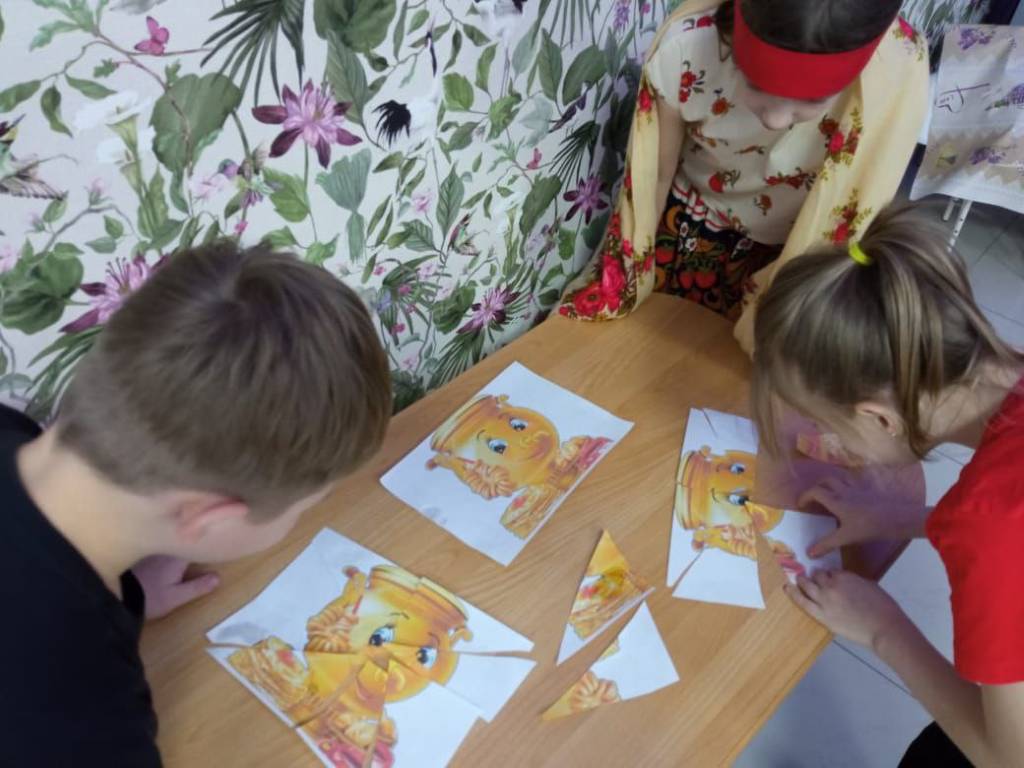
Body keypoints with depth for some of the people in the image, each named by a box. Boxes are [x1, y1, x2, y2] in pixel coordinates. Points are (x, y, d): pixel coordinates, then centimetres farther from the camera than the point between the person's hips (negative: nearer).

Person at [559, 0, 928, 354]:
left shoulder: (898, 70, -35)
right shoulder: (685, 47, -33)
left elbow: (845, 225, -21)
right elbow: (654, 173, -14)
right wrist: (622, 277, -2)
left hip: (788, 251, 0)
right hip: (689, 222, 1)